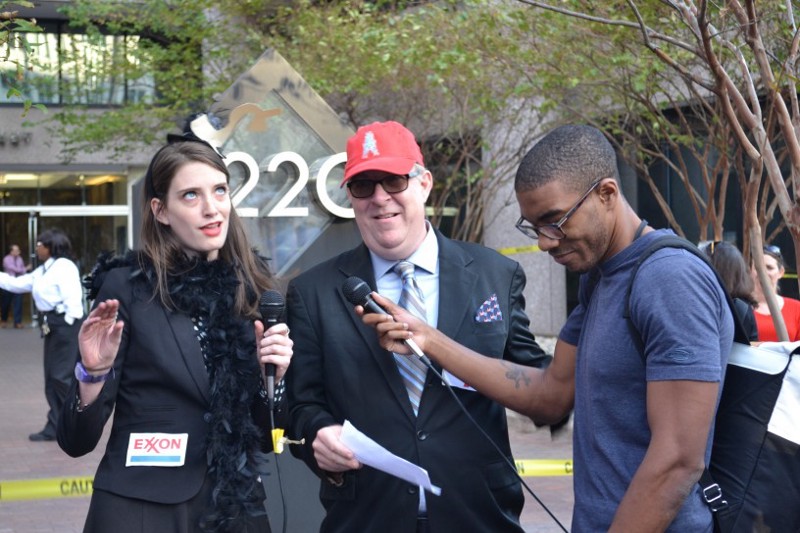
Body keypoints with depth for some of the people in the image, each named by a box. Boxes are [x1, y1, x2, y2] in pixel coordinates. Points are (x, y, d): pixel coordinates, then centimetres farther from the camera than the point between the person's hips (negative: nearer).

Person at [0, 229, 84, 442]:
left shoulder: (65, 267, -10)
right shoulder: (42, 271, 19)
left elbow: (73, 297, -18)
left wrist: (68, 325, -19)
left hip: (65, 325, -10)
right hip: (52, 327, 10)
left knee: (62, 376, -10)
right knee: (51, 377, 10)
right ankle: (55, 427, 16)